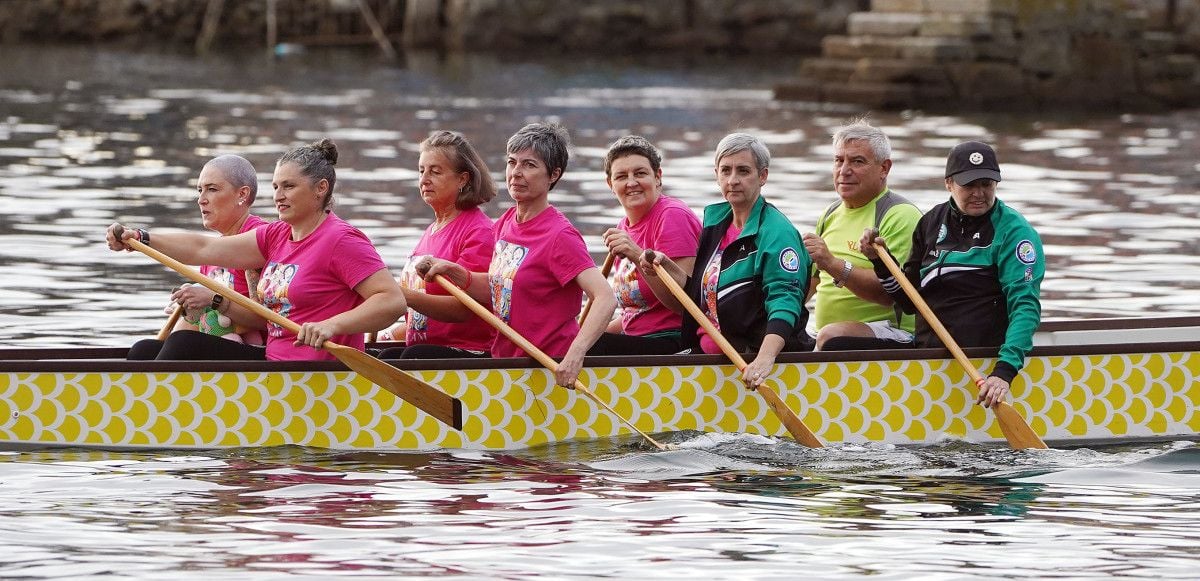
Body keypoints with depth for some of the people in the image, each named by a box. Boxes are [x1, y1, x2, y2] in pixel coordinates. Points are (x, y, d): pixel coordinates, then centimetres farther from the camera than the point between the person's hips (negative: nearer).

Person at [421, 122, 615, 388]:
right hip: (505, 357, 8)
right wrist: (450, 271, 5)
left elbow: (606, 298, -25)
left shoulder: (559, 236, -15)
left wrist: (575, 353, -38)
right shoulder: (506, 223, 10)